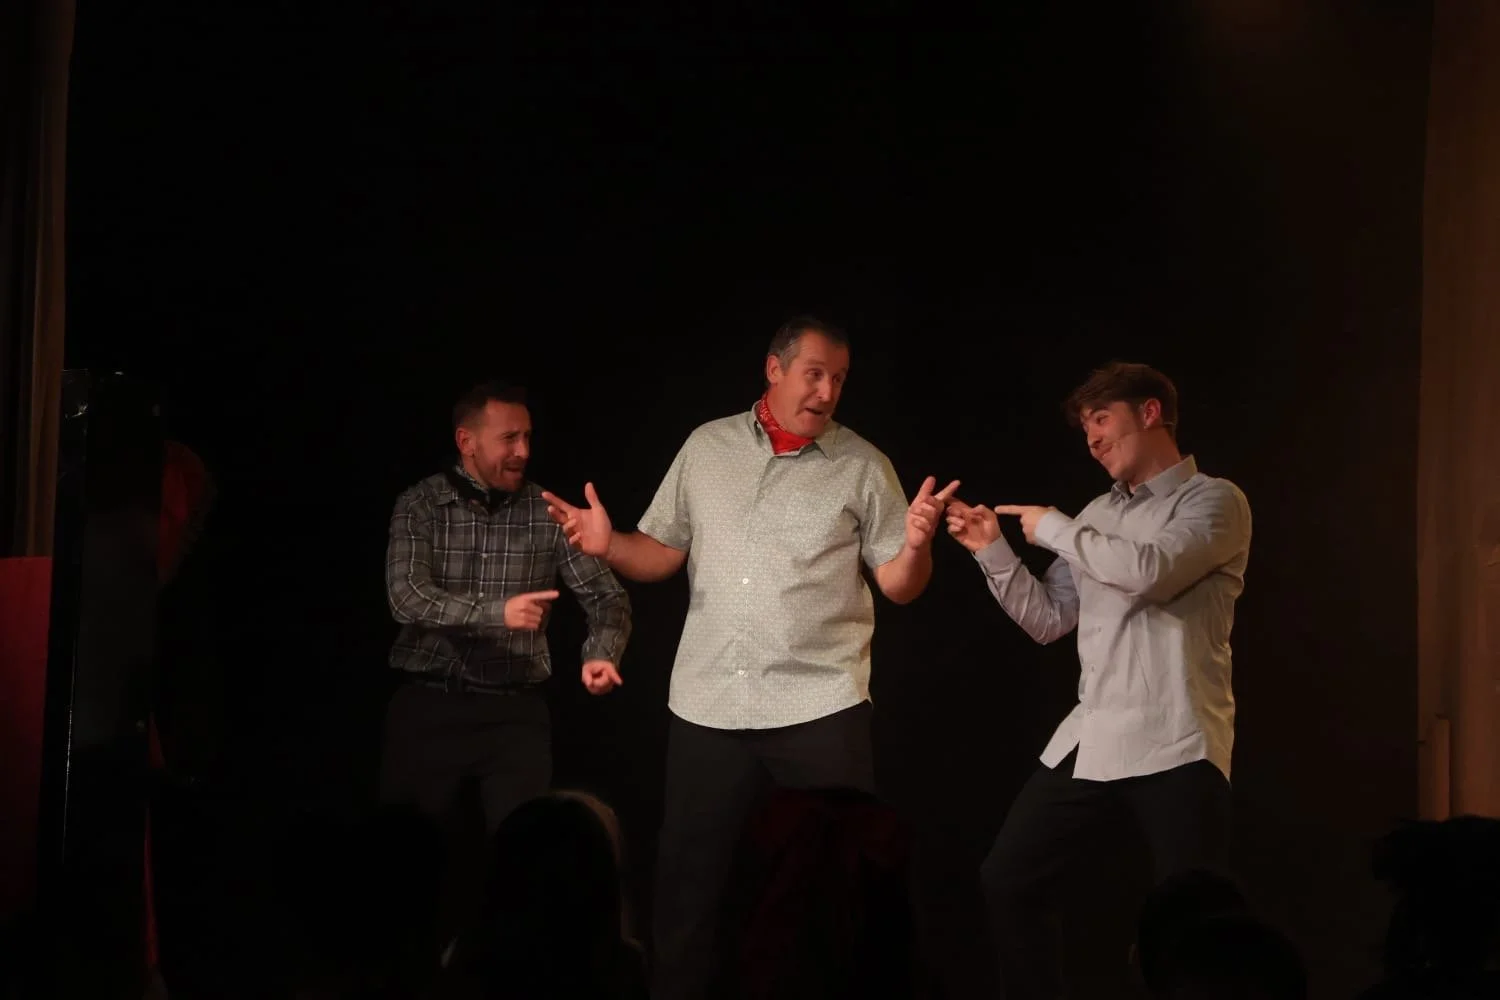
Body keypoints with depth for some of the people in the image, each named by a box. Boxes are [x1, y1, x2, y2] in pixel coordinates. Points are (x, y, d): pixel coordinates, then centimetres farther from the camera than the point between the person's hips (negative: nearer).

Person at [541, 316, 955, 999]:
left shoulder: (862, 466, 1)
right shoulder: (707, 447, 8)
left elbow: (898, 585, -1)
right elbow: (660, 554, 12)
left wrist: (916, 545, -22)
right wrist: (607, 545, -8)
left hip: (819, 706, -2)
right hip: (706, 706, 2)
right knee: (689, 876, 8)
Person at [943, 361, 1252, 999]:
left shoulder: (1214, 501, -3)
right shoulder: (1098, 515, 18)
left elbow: (1150, 571, -21)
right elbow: (1048, 620, 18)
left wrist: (1053, 529, -8)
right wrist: (993, 552, 4)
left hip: (1175, 746, -7)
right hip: (1089, 738, 7)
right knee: (1006, 882, 7)